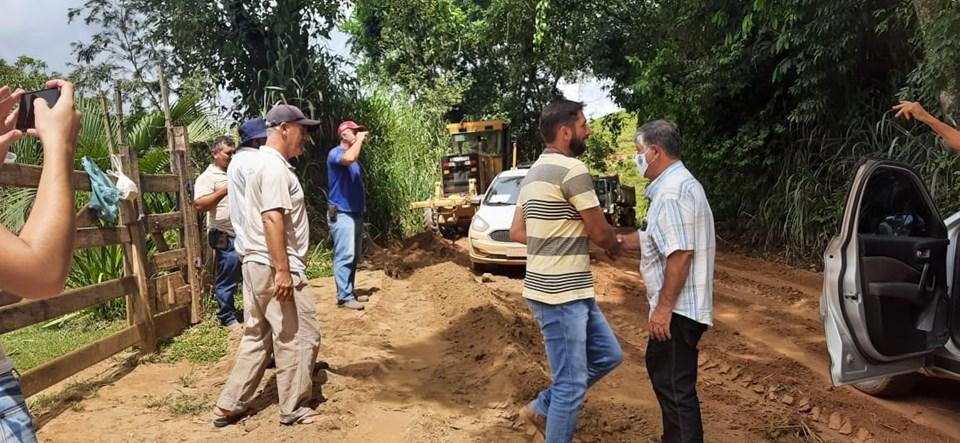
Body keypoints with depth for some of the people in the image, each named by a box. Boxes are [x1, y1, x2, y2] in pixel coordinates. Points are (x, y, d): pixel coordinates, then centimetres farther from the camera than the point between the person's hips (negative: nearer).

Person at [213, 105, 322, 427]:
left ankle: (229, 406, 21)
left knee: (256, 336, 16)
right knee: (299, 336, 1)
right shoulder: (275, 167, -15)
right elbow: (272, 220, -25)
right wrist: (283, 270, -27)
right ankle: (294, 409, 12)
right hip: (274, 268, -10)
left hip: (257, 265, 10)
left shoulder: (265, 162, 18)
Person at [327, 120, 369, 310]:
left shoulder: (353, 157, 19)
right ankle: (344, 297, -6)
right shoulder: (335, 153, -11)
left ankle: (350, 291, 21)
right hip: (342, 214, -10)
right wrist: (360, 140, -19)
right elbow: (349, 158, -34)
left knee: (354, 256, 13)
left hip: (355, 213, 10)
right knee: (344, 256, -9)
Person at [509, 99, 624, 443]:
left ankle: (542, 408, 28)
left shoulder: (535, 172, 13)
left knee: (608, 355, 20)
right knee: (572, 382, 1)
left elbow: (517, 232, 16)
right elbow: (600, 232, -11)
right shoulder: (572, 169, -17)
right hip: (561, 294, -10)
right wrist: (615, 246, 11)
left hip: (568, 289, 10)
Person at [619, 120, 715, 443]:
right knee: (660, 369, 22)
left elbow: (680, 254, -26)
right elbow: (655, 239, 21)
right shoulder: (675, 185, 14)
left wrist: (663, 308, -23)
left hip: (677, 309, -11)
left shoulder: (672, 191, -20)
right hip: (677, 306, 11)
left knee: (676, 386, -1)